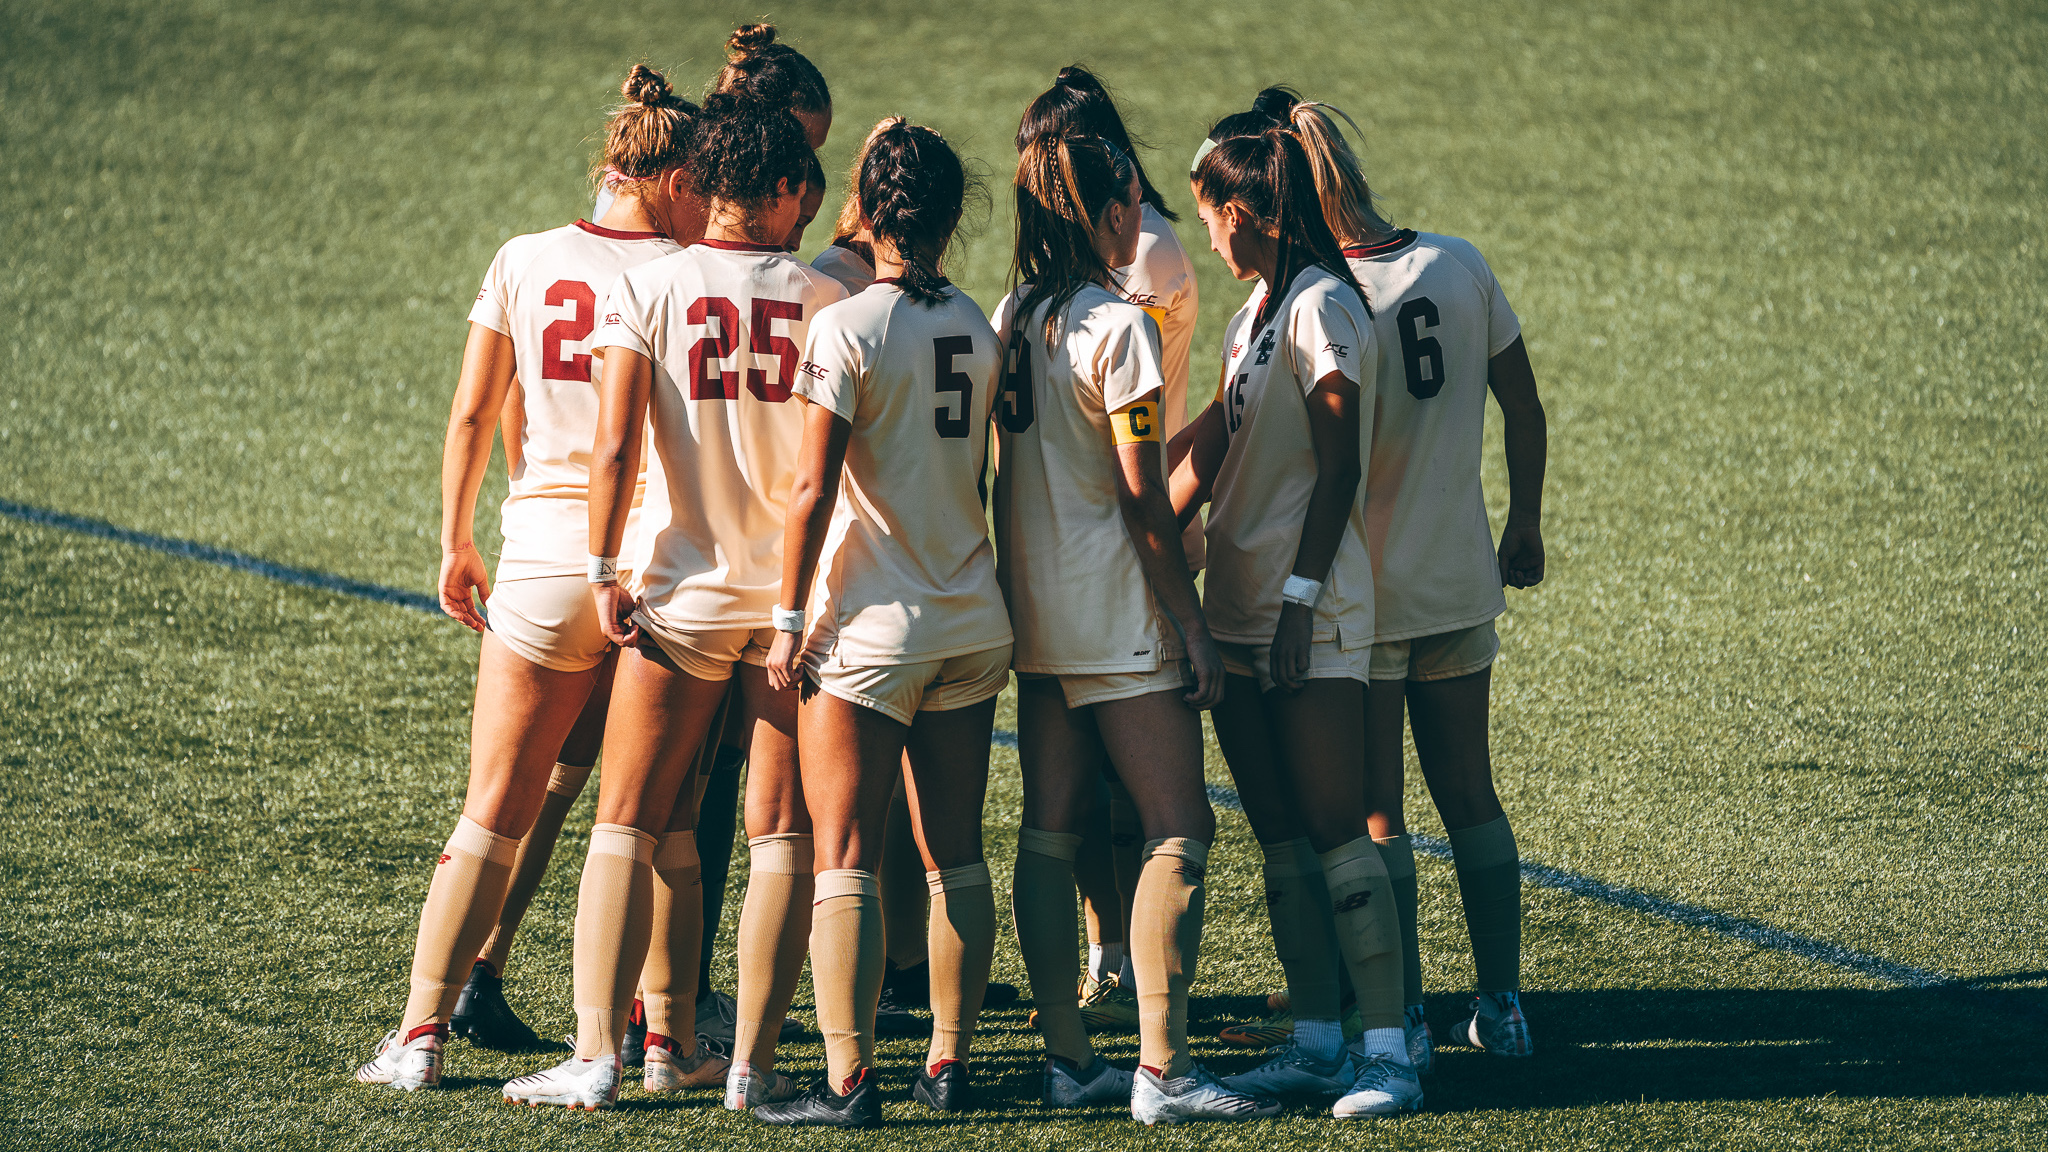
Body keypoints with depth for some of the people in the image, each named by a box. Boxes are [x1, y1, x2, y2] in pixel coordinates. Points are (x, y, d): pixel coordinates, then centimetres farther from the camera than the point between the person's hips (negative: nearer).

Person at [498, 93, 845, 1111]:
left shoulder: (650, 288, -4)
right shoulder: (826, 299, -1)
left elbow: (615, 443, -11)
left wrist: (605, 570, -5)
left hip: (683, 593, -1)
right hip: (800, 595, 1)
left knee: (630, 826, 5)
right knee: (782, 835, 7)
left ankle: (597, 1055, -2)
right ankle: (753, 1058, 4)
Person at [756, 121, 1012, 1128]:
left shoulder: (848, 328, -13)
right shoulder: (978, 330, 5)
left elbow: (812, 488, -16)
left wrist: (789, 617, -10)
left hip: (871, 626, -6)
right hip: (973, 619, 6)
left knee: (844, 857, -4)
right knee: (955, 854, 12)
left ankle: (849, 1080, -9)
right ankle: (948, 1063, 16)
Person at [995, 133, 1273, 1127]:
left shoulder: (1009, 322, 7)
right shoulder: (1119, 327, -15)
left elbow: (1003, 477, 12)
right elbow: (1142, 497, -15)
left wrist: (1019, 591, 19)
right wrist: (1193, 624, -10)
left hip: (1035, 613, 8)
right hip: (1118, 615, -8)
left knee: (1049, 830, 9)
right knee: (1179, 829, -6)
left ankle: (1066, 1057, 11)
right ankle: (1162, 1069, -12)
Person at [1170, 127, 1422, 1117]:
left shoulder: (1322, 305, -11)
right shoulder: (1258, 311, 16)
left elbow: (1338, 472, -16)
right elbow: (1212, 450, 20)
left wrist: (1301, 591, -20)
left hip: (1311, 615, -9)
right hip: (1241, 607, 9)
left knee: (1336, 831, -10)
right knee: (1280, 838, 9)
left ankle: (1387, 1052, -9)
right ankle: (1317, 1043, 13)